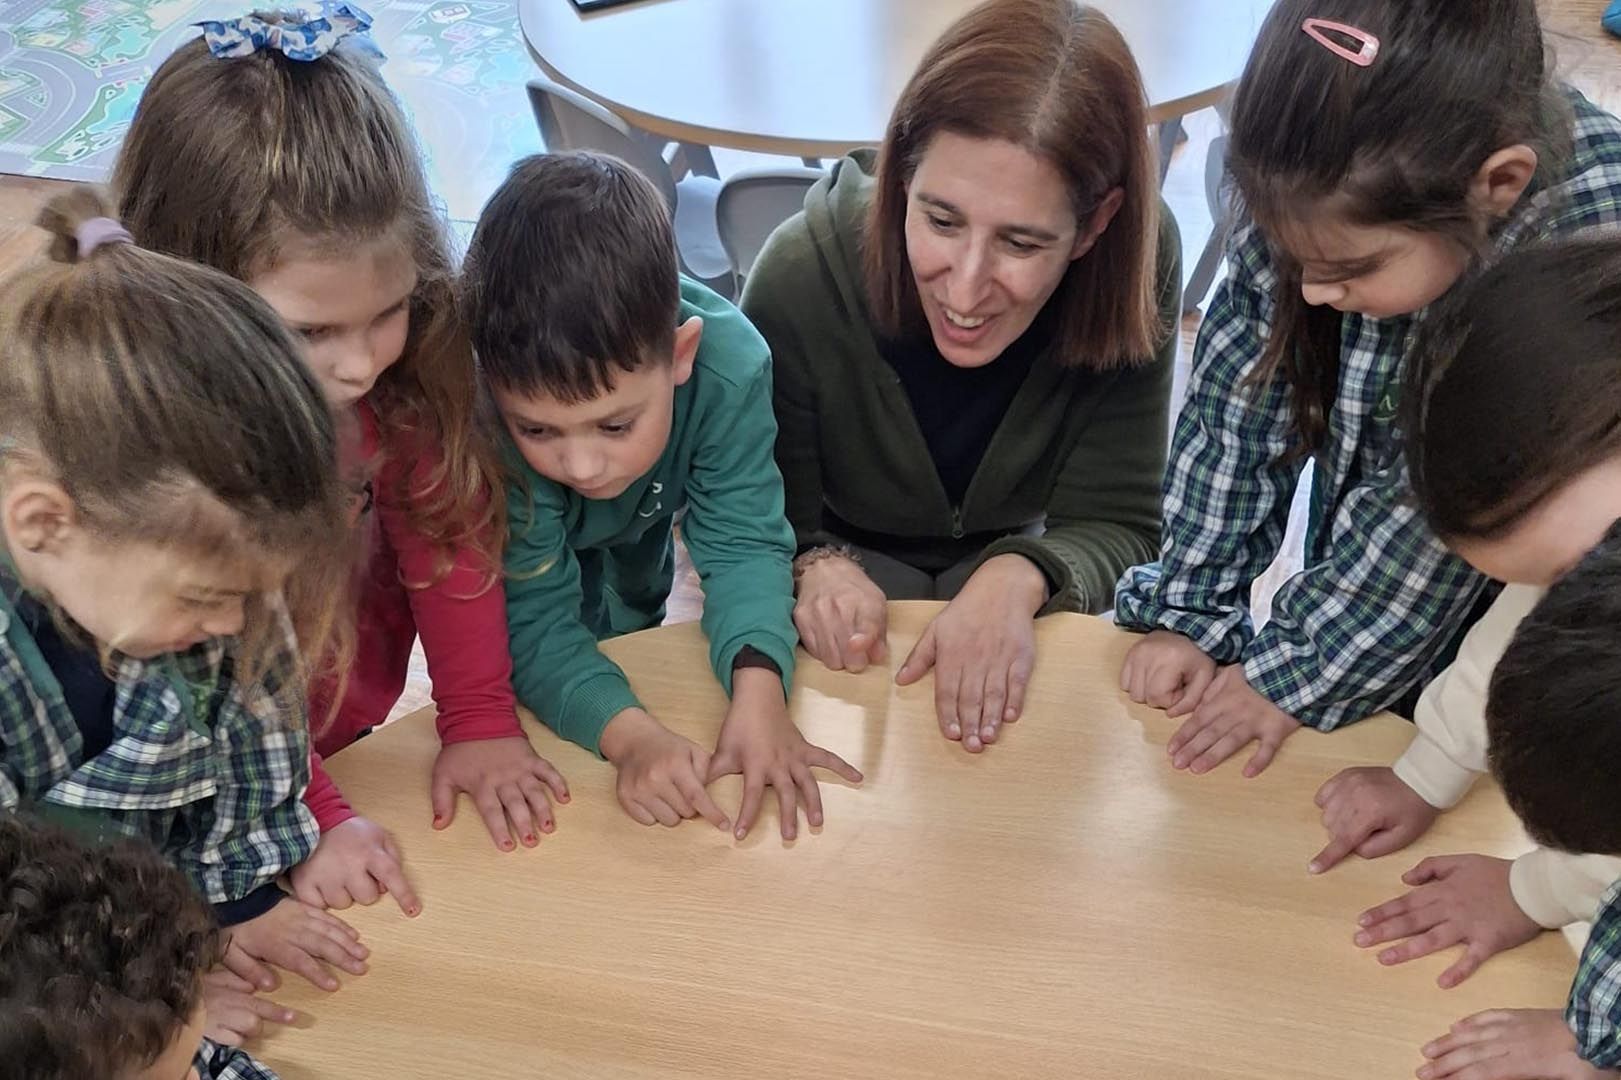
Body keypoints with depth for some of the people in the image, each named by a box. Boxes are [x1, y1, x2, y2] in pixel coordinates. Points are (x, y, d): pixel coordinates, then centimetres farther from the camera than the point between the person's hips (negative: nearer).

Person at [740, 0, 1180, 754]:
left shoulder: (1134, 267, -24)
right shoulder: (802, 274, -27)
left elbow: (1119, 528, -18)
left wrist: (1018, 580, -40)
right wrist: (818, 569, -39)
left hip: (1005, 579, 1)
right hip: (851, 601, 0)